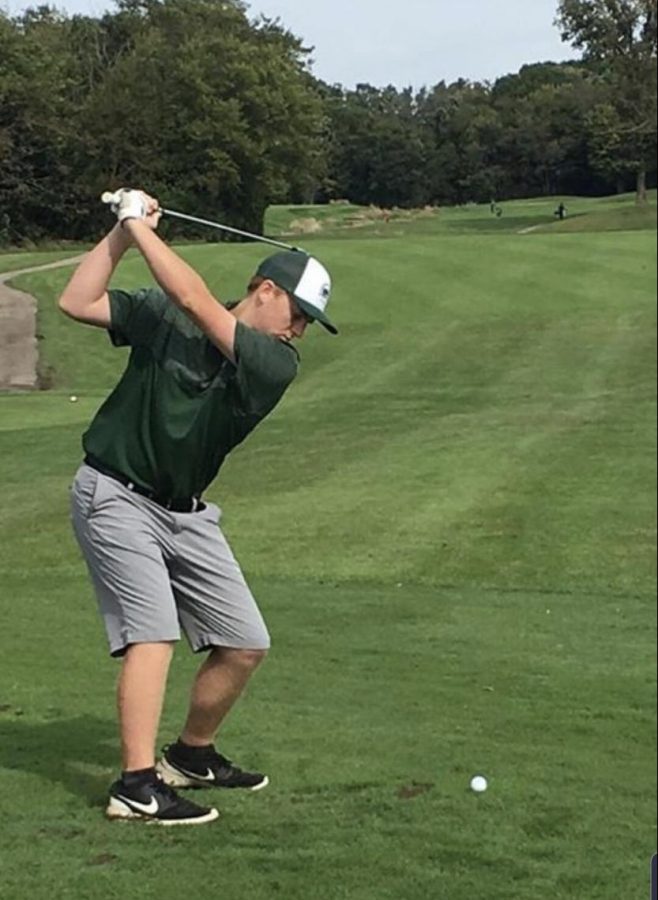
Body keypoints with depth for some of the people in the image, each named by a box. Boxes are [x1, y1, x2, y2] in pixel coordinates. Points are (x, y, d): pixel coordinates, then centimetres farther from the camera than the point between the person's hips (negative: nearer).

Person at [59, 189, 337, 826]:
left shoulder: (276, 364, -6)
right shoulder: (159, 313, -4)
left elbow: (195, 303, -18)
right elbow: (76, 303, -7)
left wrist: (140, 225, -14)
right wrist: (120, 232, -11)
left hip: (186, 512, 5)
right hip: (115, 495, -4)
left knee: (245, 644, 4)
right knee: (154, 631, -19)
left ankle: (191, 755, 26)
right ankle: (137, 786, -19)